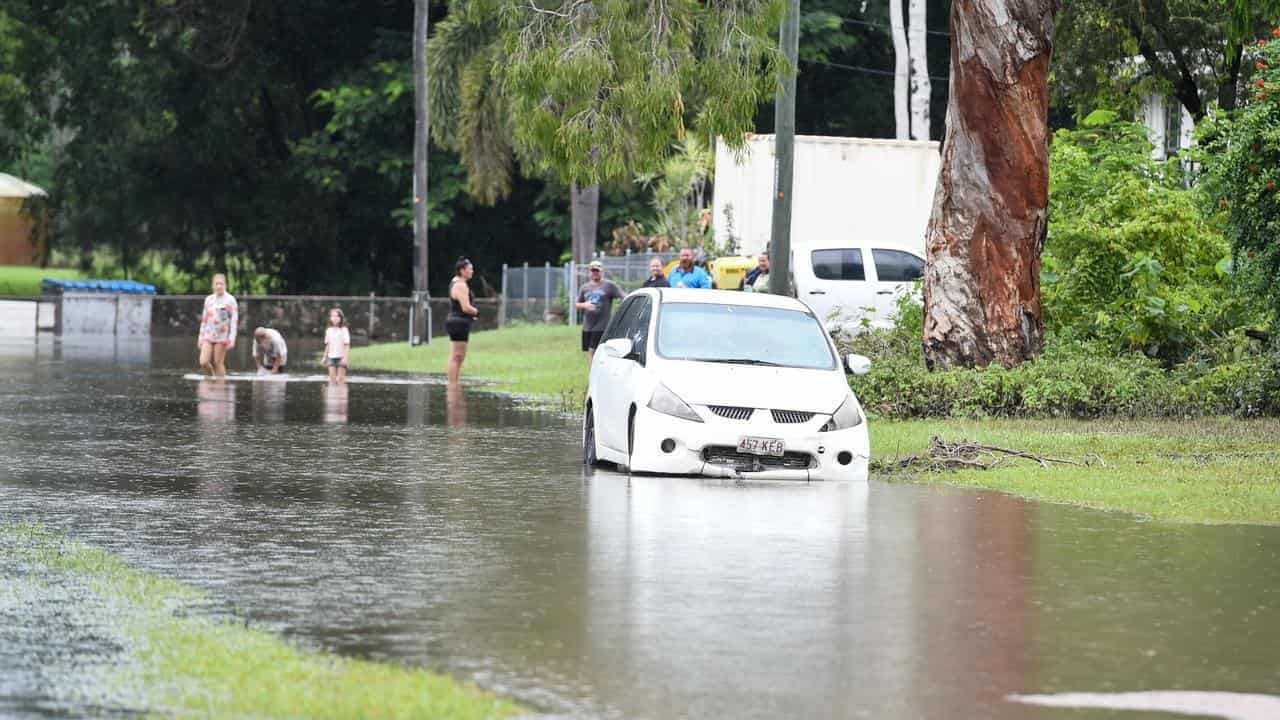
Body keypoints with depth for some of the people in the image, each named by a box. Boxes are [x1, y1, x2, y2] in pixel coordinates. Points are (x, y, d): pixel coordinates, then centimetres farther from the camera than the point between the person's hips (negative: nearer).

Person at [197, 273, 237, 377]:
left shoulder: (230, 300, -2)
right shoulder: (209, 300, 12)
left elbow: (234, 320, -5)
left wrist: (232, 338, -13)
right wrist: (200, 337, 16)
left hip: (222, 336, -4)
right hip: (208, 336, 4)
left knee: (218, 363, -4)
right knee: (203, 362, -7)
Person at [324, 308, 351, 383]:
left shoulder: (344, 330, -6)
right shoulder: (329, 330, 7)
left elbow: (347, 345, -8)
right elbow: (327, 345, 14)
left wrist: (345, 358, -16)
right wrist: (325, 357, 13)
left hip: (341, 357, -4)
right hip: (331, 357, 4)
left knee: (340, 378, -1)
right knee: (332, 377, 0)